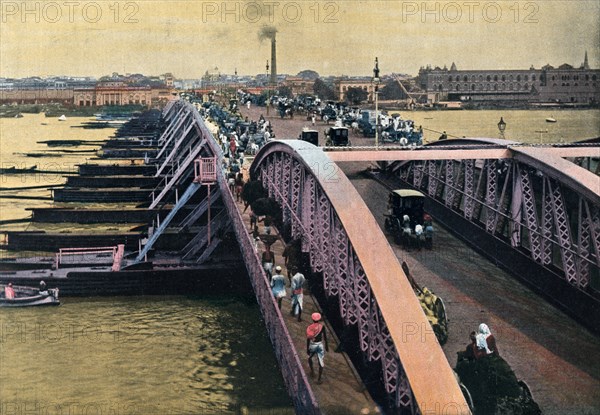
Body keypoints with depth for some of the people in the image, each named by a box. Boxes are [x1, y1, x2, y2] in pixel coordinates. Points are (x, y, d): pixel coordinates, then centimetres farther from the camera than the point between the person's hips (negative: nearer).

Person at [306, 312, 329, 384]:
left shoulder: (309, 327, -10)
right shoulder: (322, 326, -7)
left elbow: (308, 339, -9)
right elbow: (325, 337, 1)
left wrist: (307, 348, 0)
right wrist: (326, 345, 14)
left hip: (312, 345, 0)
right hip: (320, 344, 0)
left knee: (310, 358, 29)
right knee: (321, 362, 5)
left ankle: (312, 371, 36)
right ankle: (319, 378, 5)